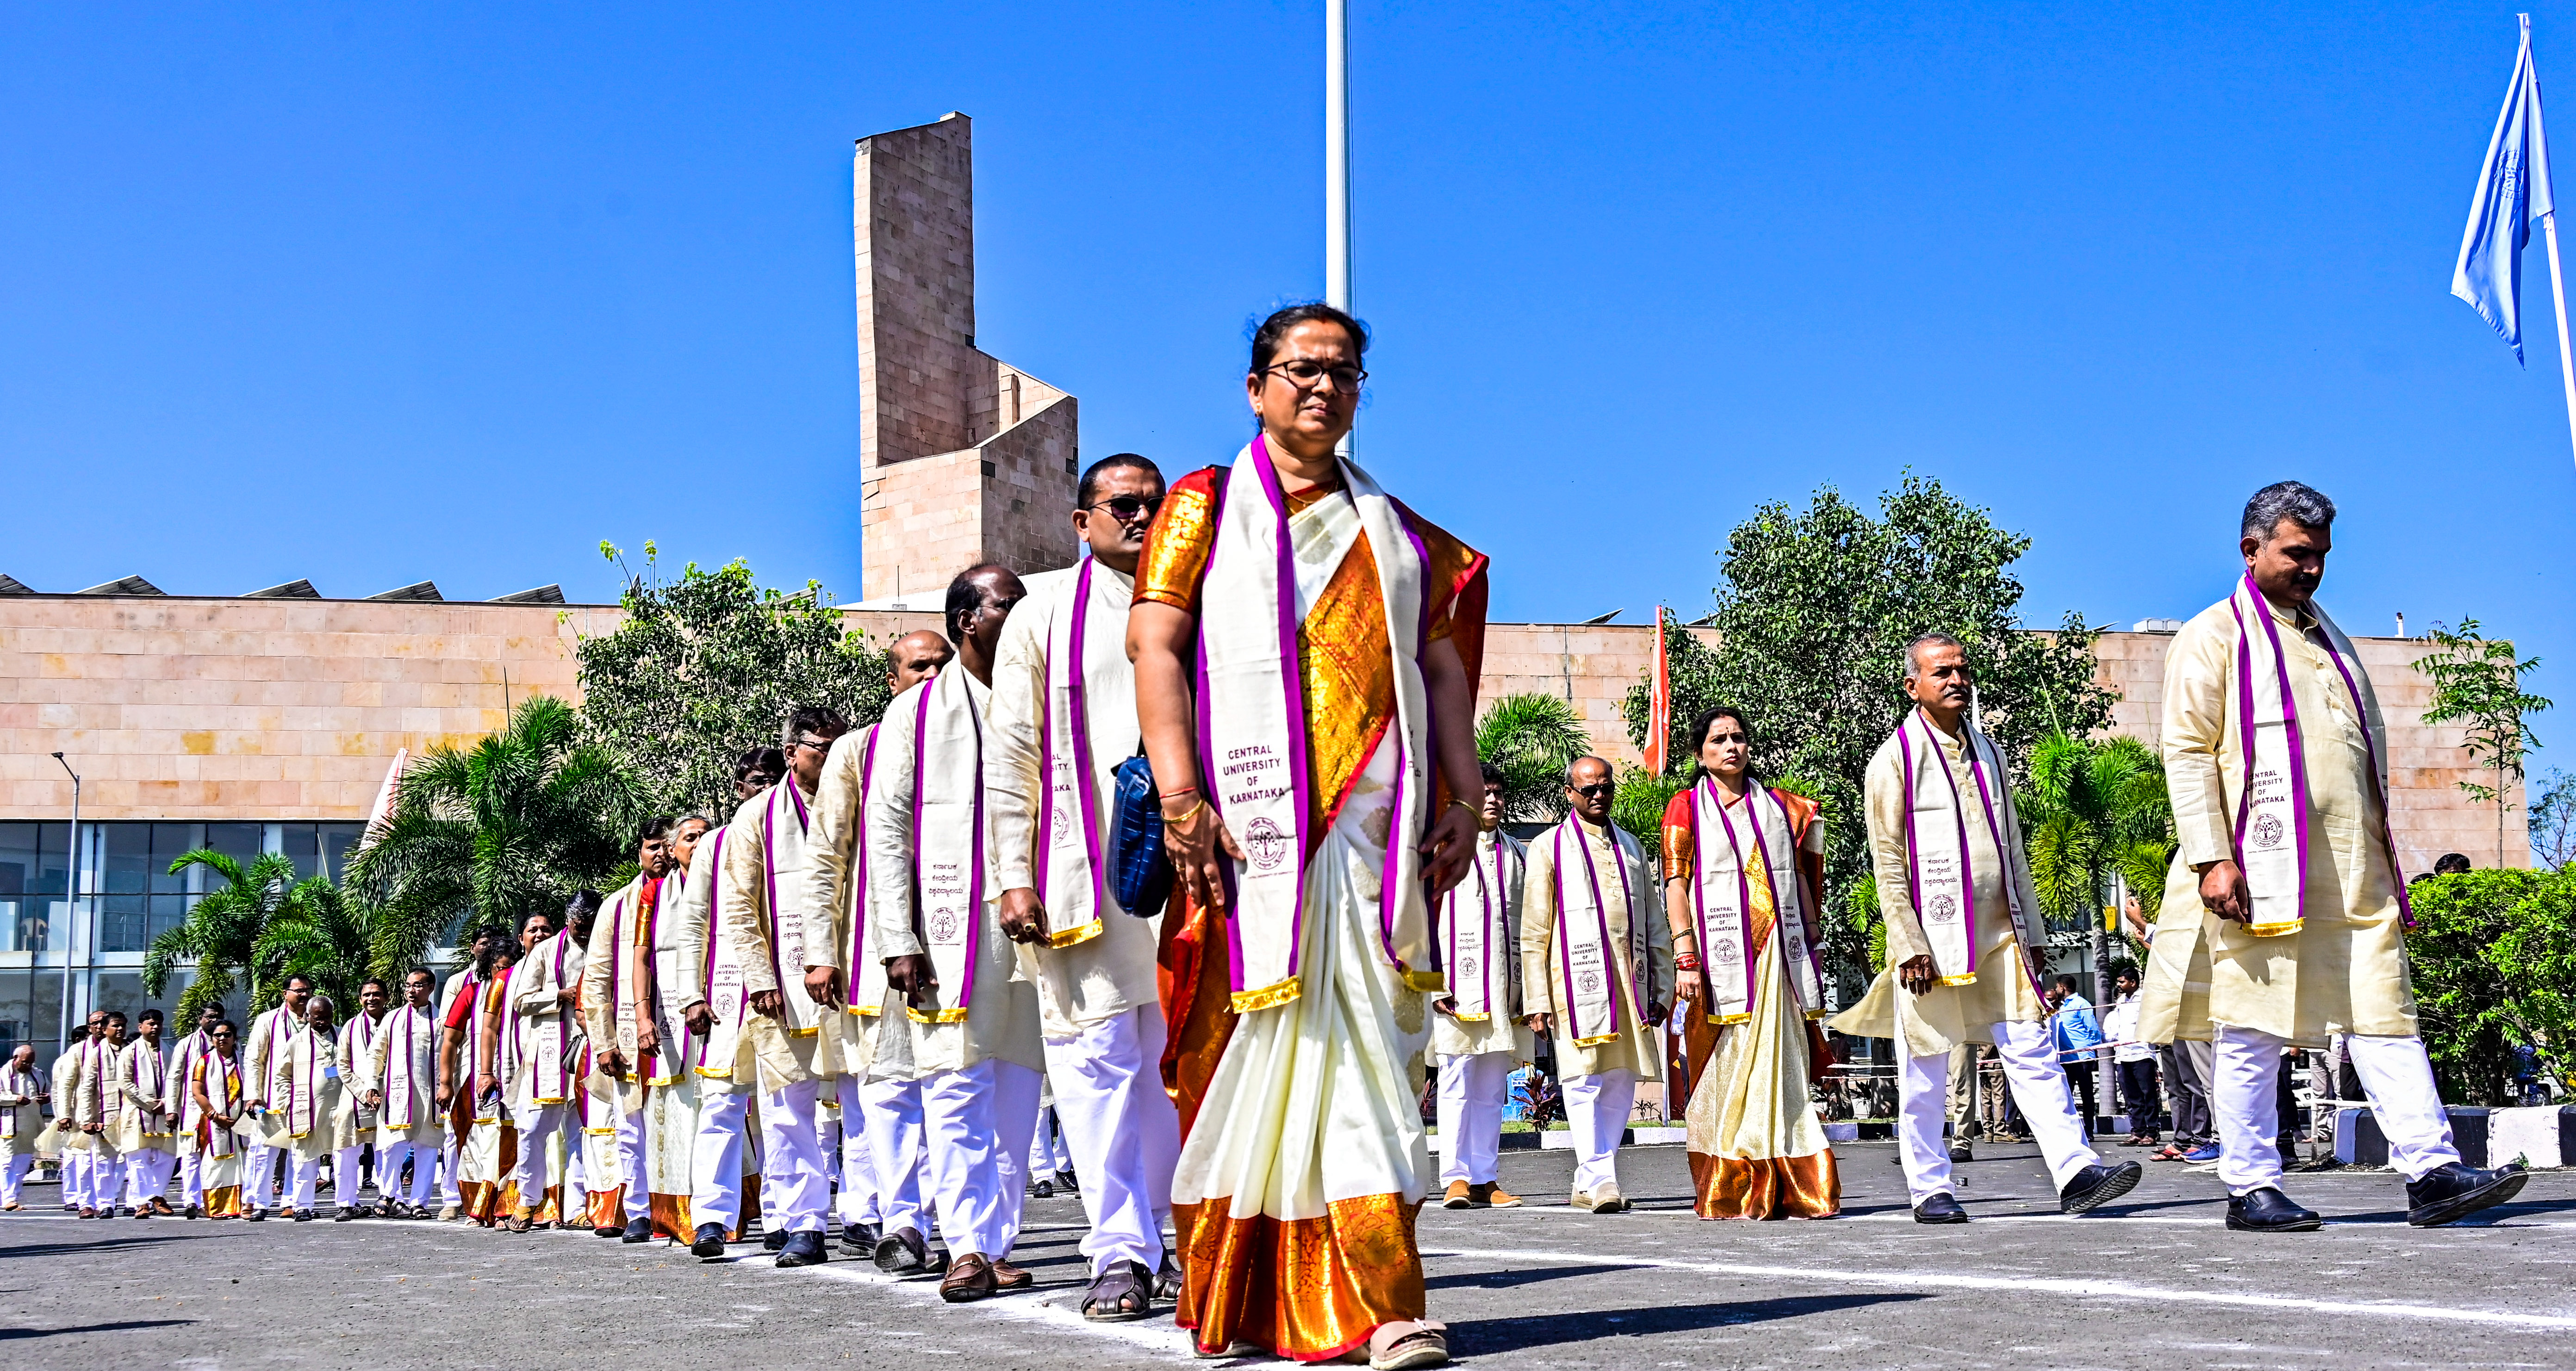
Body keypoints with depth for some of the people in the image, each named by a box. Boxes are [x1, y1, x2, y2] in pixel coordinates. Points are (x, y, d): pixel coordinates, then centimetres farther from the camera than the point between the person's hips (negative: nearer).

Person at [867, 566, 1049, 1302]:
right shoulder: (915, 713, 8)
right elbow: (886, 828, 3)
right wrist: (899, 939, -6)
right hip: (951, 926, -3)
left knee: (1017, 1090, 4)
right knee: (957, 1087, -6)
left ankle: (998, 1244, 9)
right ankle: (967, 1246, -5)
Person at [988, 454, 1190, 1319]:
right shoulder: (1044, 614, 8)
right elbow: (1011, 755, 4)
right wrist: (1014, 877, -4)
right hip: (1082, 874, -2)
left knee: (1177, 1060, 5)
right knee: (1098, 1059, -5)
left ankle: (1172, 1237, 16)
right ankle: (1121, 1253, -1)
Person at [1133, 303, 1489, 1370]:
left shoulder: (1395, 530, 23)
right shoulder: (1207, 507, 12)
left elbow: (1444, 667, 18)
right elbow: (1155, 647, 1)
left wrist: (1464, 798, 5)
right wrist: (1180, 797, -11)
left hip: (1378, 826, 3)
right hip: (1256, 825, -2)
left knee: (1370, 1042, -6)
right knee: (1273, 1039, -6)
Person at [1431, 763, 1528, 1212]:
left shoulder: (1518, 854, 17)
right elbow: (1423, 919, -1)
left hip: (1505, 989, 4)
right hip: (1457, 986, -4)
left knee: (1492, 1089, 5)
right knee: (1457, 1083, -7)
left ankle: (1485, 1179, 8)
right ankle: (1456, 1179, -6)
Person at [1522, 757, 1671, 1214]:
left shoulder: (1630, 847, 19)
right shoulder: (1550, 848, 6)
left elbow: (1655, 924, 21)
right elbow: (1534, 933, 2)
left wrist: (1662, 988, 15)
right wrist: (1537, 1000, -4)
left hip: (1629, 983, 4)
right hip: (1577, 981, -4)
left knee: (1622, 1083, 3)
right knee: (1585, 1081, -11)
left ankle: (1587, 1184, 9)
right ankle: (1599, 1180, -11)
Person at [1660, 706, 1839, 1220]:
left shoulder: (1780, 805, 17)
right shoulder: (1687, 807, 7)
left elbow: (1801, 879, 18)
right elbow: (1676, 884, -1)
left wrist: (1813, 944, 10)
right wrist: (1685, 957, -11)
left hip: (1778, 954, 3)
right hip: (1720, 957, -3)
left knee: (1780, 1065, -2)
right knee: (1726, 1068, -4)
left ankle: (1791, 1192, -1)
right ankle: (1726, 1194, -1)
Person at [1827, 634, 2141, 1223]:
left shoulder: (1988, 753, 16)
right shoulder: (1896, 760, -2)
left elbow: (2013, 851, 19)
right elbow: (1888, 865, -6)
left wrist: (2031, 931, 14)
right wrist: (1910, 947, -12)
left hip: (1998, 936, 5)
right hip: (1931, 942, -4)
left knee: (2031, 1052, -4)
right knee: (1925, 1072, 2)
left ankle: (2076, 1173, -10)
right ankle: (1930, 1190, 12)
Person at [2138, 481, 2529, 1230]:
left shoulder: (2330, 639, 23)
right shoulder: (2213, 637, 1)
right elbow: (2187, 752, -7)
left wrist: (2386, 866, 22)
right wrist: (2212, 858, -17)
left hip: (2352, 877, 6)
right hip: (2260, 874, -6)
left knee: (2385, 1018, -1)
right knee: (2253, 1032, -2)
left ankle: (2432, 1172, -4)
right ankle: (2250, 1187, 3)